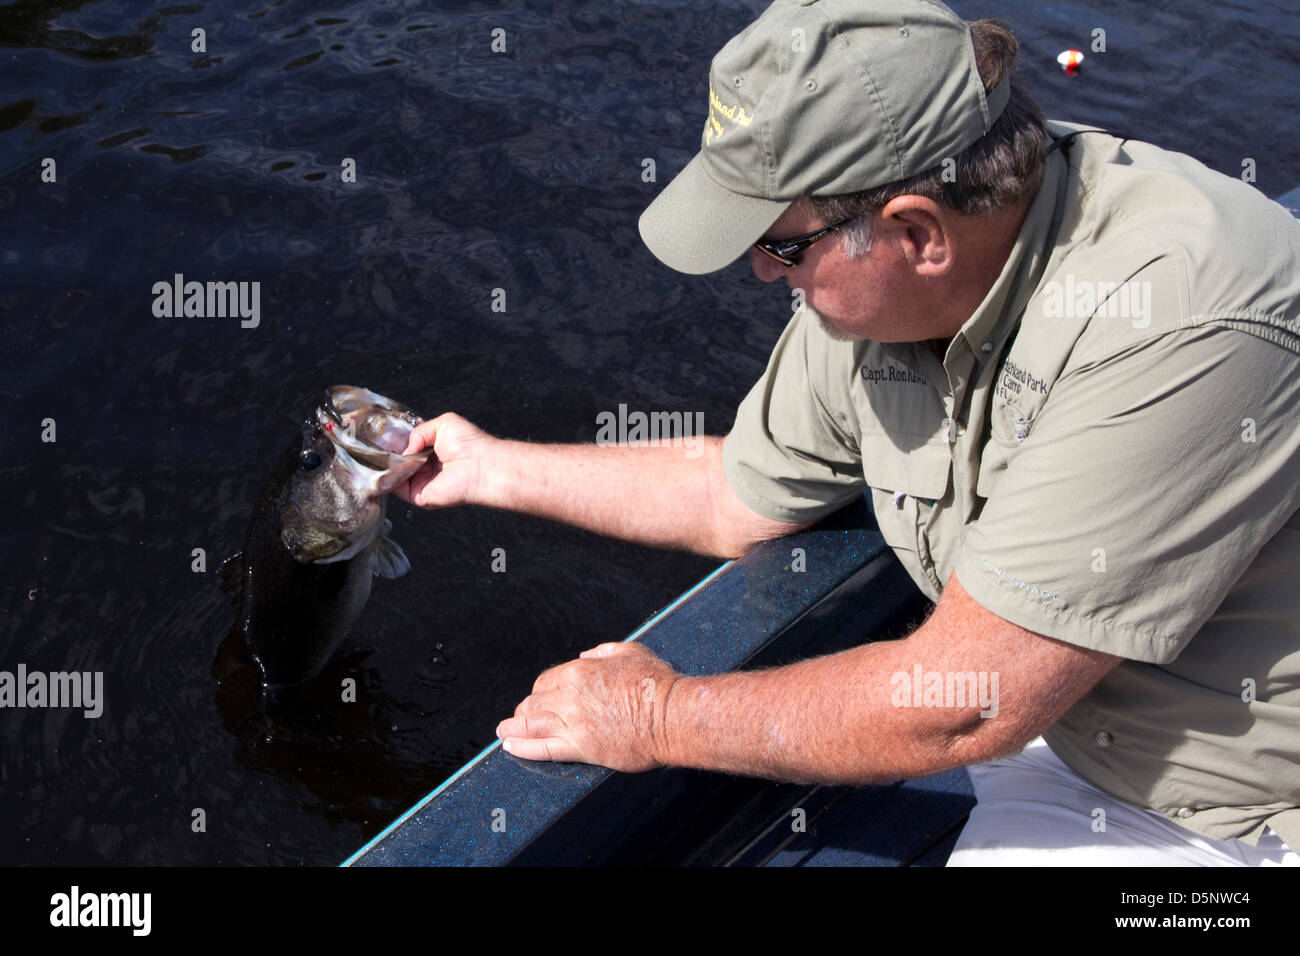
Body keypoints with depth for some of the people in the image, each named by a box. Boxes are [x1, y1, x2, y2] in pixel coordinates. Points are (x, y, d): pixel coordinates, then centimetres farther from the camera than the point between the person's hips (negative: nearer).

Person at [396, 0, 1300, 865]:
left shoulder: (1183, 325, -33)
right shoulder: (872, 284, -9)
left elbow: (962, 706, -31)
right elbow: (738, 497, 10)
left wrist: (661, 717, -19)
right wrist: (490, 466, 15)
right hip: (1066, 753, 6)